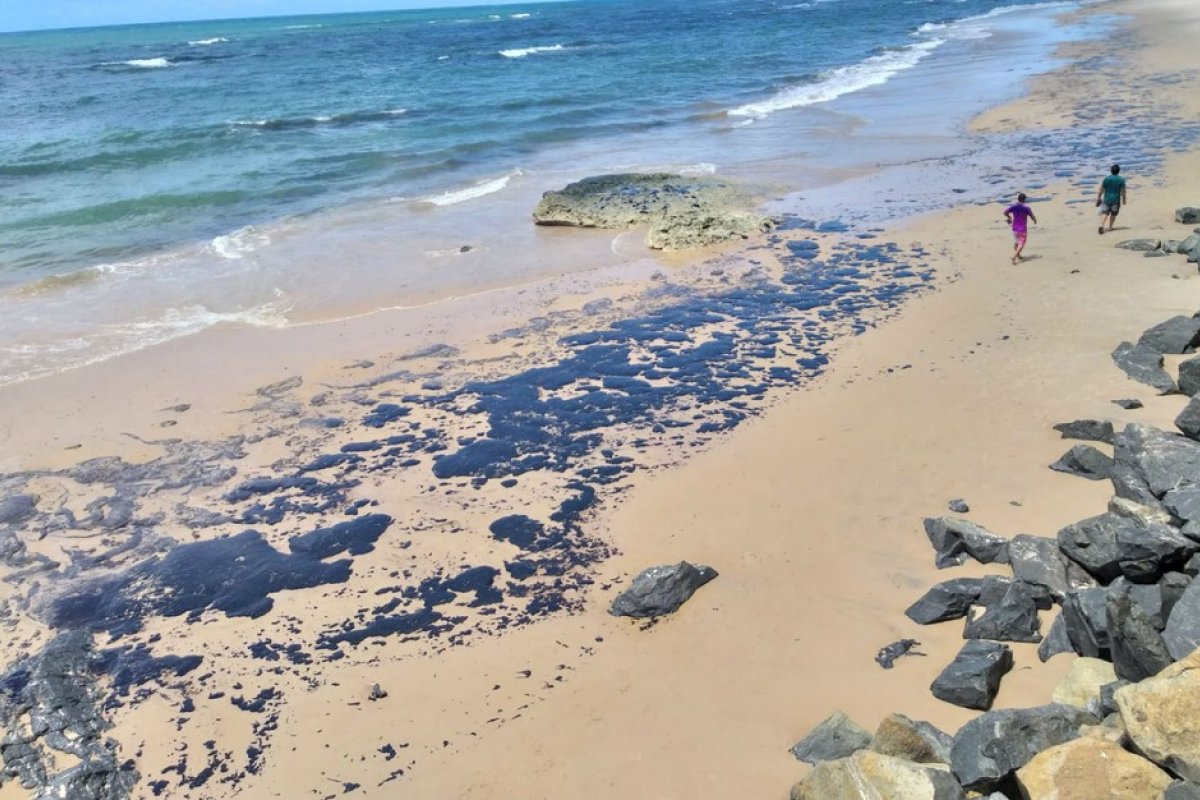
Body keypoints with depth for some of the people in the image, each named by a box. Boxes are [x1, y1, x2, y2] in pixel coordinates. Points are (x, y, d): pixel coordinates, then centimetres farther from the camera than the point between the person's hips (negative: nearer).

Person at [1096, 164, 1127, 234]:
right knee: (1113, 214, 16)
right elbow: (1123, 191, -4)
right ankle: (1110, 227, 19)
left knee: (1104, 213, -2)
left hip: (1106, 199, 0)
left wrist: (1098, 198, 7)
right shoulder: (1121, 180, -5)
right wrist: (1124, 199, 7)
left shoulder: (1106, 179, -2)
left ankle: (1101, 225, -24)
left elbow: (1101, 190, -2)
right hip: (1116, 200, 0)